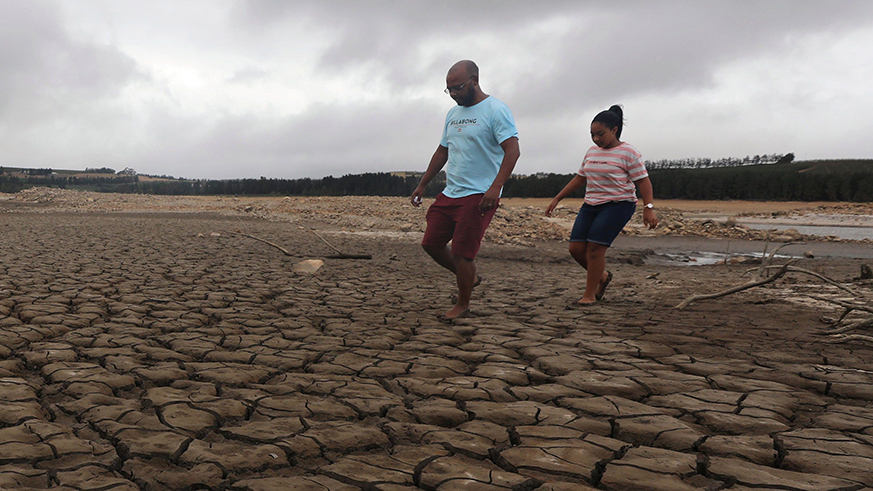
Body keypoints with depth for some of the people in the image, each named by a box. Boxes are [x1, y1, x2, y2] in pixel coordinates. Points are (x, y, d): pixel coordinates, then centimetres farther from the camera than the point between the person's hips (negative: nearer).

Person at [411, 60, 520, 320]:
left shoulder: (496, 110, -9)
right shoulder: (453, 113, 16)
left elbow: (512, 150, -18)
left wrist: (495, 187, -28)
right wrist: (422, 186, 21)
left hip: (479, 196, -8)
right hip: (449, 193, 8)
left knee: (462, 252, -7)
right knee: (431, 243, 8)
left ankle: (463, 304, 14)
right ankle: (469, 277, 29)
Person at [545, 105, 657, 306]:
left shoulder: (628, 153, -7)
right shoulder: (592, 152, 13)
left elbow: (643, 181, -9)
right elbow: (579, 178, 20)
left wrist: (649, 208, -20)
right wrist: (557, 199, 18)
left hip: (618, 205, -7)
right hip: (591, 205, 7)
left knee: (595, 247, -16)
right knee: (576, 248, -3)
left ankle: (589, 294, -1)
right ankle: (602, 276, 23)